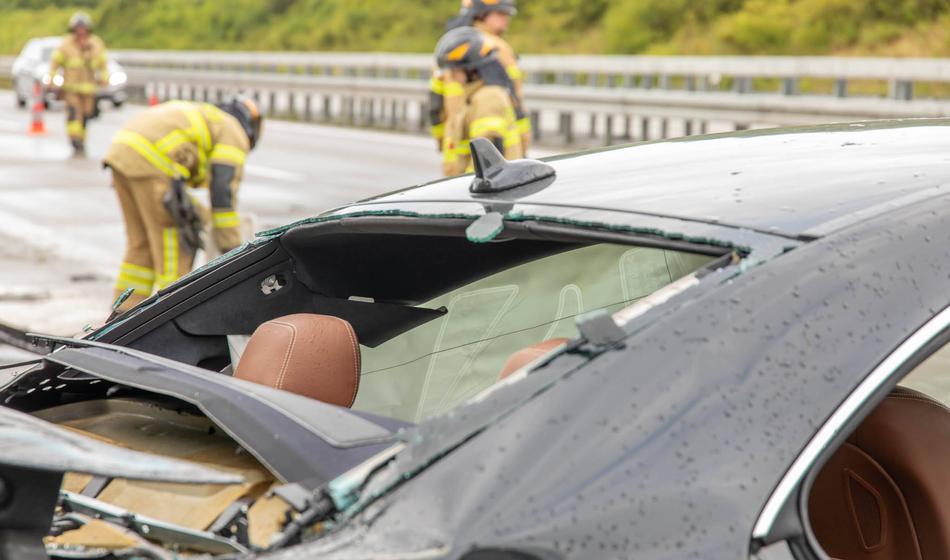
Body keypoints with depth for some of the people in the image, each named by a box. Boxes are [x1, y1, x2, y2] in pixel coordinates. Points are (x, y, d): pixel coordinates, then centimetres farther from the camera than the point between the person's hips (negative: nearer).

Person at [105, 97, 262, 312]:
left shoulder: (200, 119, 34)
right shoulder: (234, 134, 10)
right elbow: (223, 189, 0)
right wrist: (232, 249, 3)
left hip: (122, 149, 9)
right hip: (149, 160, -9)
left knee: (141, 242, 18)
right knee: (176, 244, 1)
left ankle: (126, 311, 21)